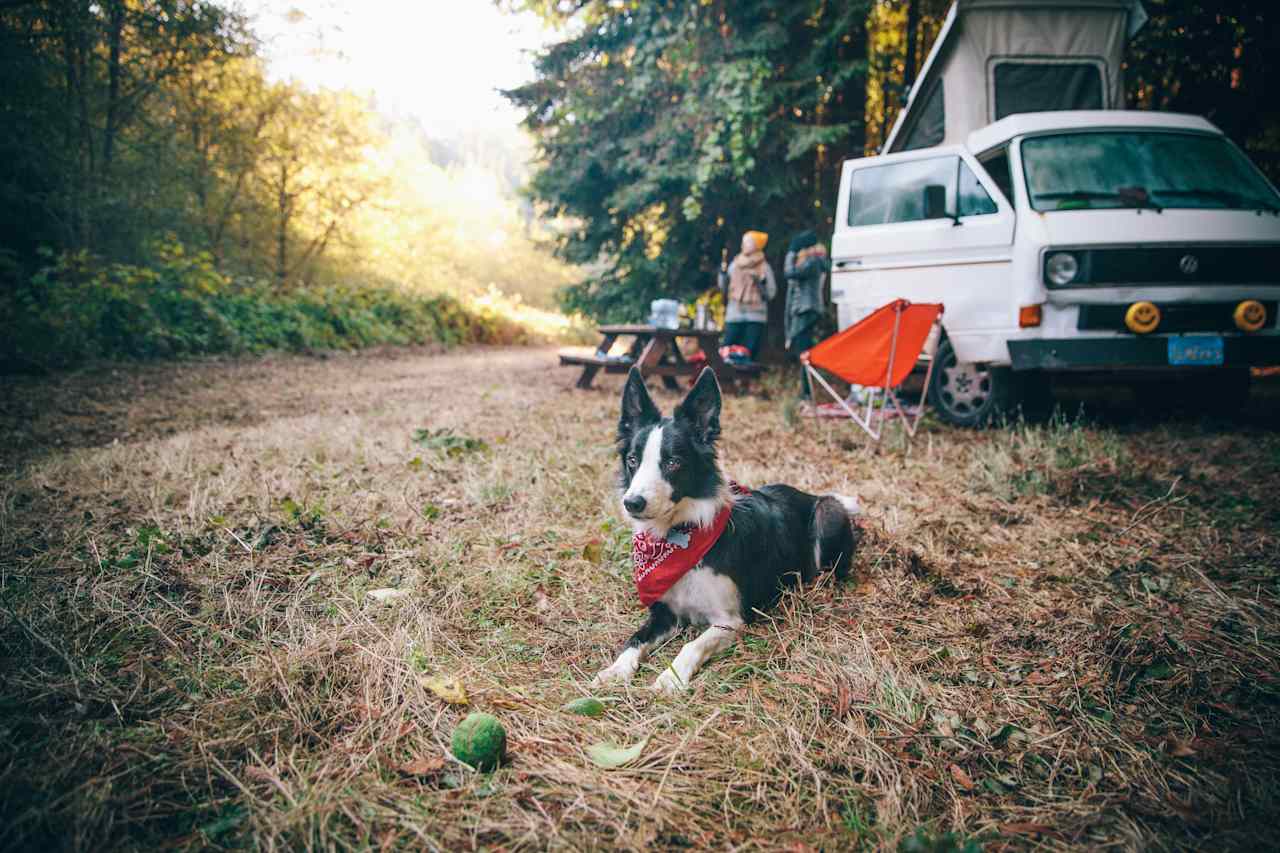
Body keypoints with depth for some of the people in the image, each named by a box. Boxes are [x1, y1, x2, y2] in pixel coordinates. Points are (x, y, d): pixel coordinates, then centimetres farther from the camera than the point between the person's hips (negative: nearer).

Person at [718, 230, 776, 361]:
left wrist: (761, 280, -17)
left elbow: (771, 293, -1)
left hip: (755, 317, -3)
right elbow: (723, 287, 15)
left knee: (750, 353, -6)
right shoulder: (735, 264, 12)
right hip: (734, 314, 3)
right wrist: (723, 271, 0)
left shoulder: (764, 267, 3)